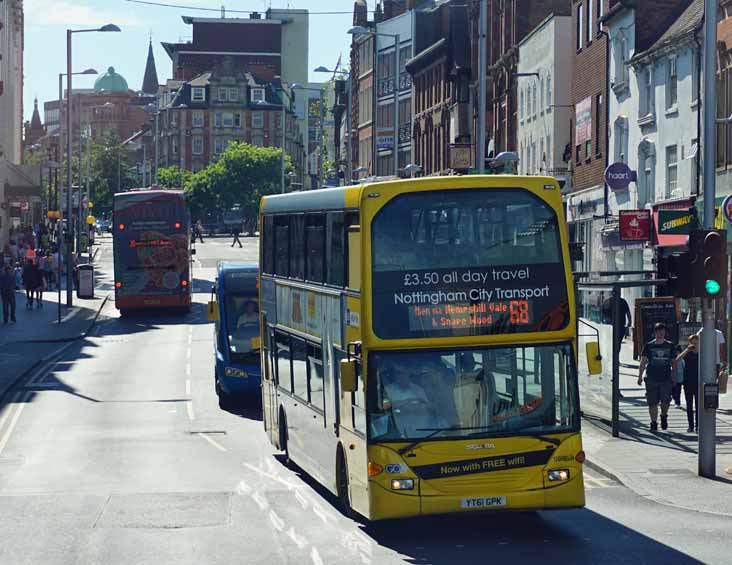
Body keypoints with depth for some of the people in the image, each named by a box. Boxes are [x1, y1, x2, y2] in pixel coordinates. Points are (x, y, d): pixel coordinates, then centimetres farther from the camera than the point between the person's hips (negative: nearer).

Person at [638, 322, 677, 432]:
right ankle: (653, 423, 12)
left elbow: (673, 362, 13)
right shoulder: (649, 346, 3)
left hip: (666, 378, 0)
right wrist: (640, 376, -1)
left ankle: (664, 416, 23)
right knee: (652, 403, 1)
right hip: (651, 378, 0)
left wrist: (673, 377, 8)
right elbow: (643, 361, 5)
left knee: (665, 401, -6)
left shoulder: (670, 346, 7)